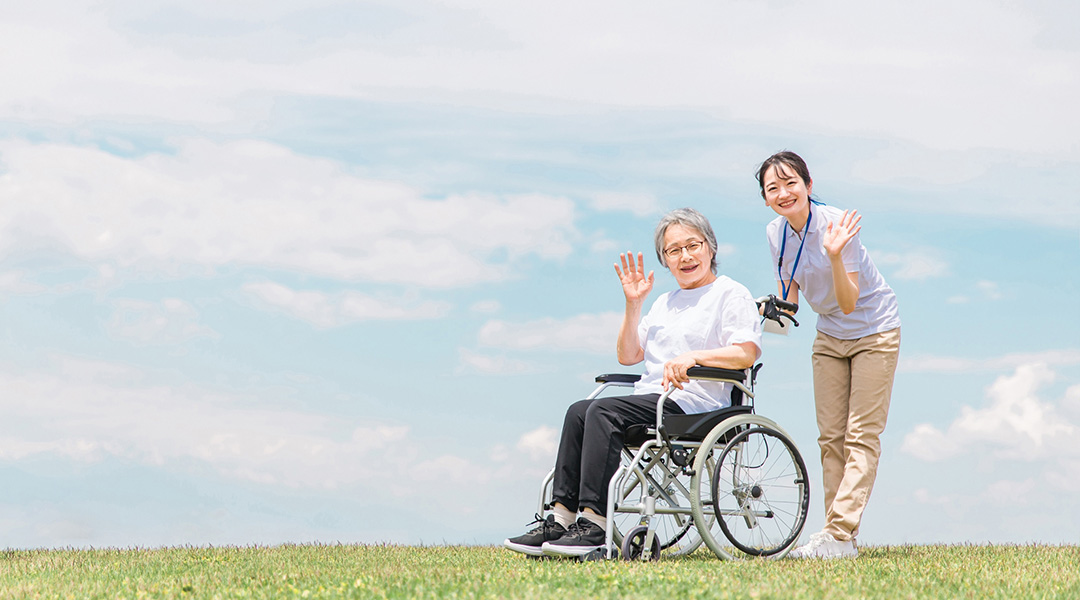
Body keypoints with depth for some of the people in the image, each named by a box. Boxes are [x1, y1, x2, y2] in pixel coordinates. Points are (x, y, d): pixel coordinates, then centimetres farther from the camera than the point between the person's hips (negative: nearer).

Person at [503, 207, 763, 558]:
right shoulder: (665, 303, 27)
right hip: (652, 401, 7)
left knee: (604, 411, -27)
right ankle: (560, 520, -24)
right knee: (579, 411, -17)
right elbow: (627, 356, 23)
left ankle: (595, 525, -33)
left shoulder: (732, 294, 5)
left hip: (694, 403, -7)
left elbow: (747, 352, -10)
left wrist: (695, 357, -22)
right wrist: (633, 305, 12)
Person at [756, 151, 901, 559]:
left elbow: (848, 303, -28)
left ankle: (839, 534, -15)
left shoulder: (836, 224, -26)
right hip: (829, 336, 7)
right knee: (831, 437, 4)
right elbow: (788, 295, 6)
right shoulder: (776, 233, -8)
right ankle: (843, 541, 8)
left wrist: (835, 256, -42)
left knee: (861, 435, -10)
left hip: (874, 330, -6)